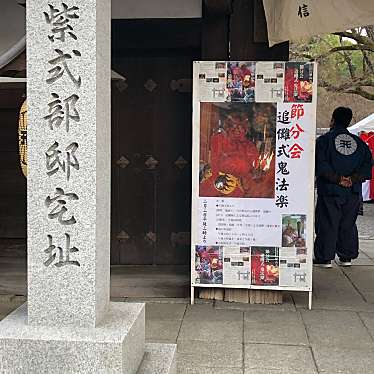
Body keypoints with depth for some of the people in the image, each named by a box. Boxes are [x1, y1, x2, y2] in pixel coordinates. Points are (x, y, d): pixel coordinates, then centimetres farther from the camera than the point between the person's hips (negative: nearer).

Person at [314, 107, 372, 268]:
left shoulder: (324, 140, -3)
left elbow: (321, 166, -14)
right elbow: (367, 166, 1)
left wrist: (338, 178, -12)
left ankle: (324, 258, 4)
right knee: (348, 225, 13)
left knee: (327, 225, 2)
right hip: (353, 192, 4)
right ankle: (347, 257, 18)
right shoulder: (359, 143, 10)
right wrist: (352, 179, -7)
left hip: (330, 190, -4)